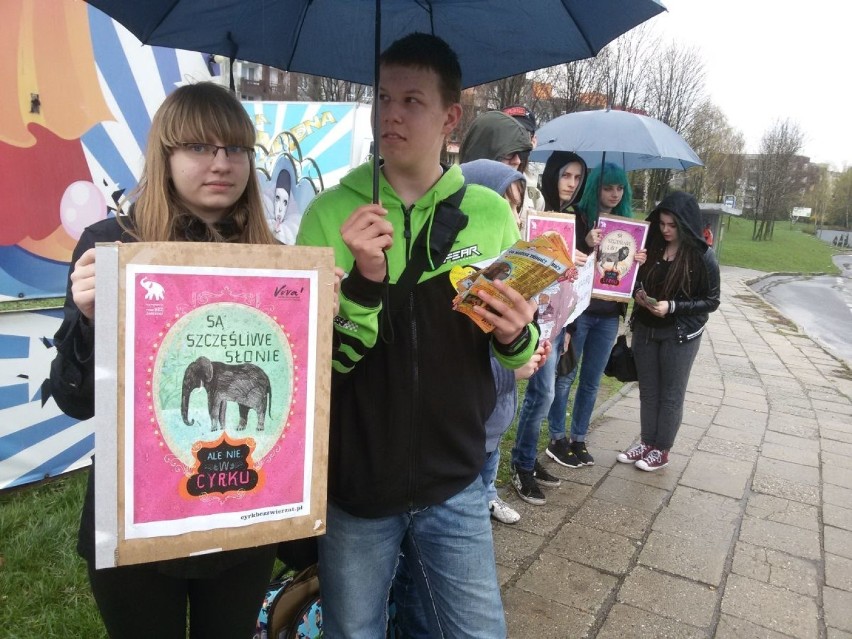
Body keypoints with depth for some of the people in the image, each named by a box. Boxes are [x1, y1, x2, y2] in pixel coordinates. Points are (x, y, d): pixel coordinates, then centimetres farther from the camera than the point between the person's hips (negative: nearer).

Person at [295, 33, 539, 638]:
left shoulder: (491, 214, -3)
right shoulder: (330, 212, -8)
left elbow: (520, 352, 7)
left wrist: (516, 334, -16)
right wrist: (364, 280, -27)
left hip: (454, 484, 1)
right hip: (353, 486, 0)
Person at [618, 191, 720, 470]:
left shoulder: (703, 256, -13)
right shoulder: (651, 246, -1)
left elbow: (711, 301, -10)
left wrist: (672, 306, -21)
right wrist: (638, 293, -11)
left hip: (680, 335, -4)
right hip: (645, 329, 5)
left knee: (671, 394, 8)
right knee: (648, 391, 14)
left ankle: (661, 450, 22)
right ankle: (647, 443, 29)